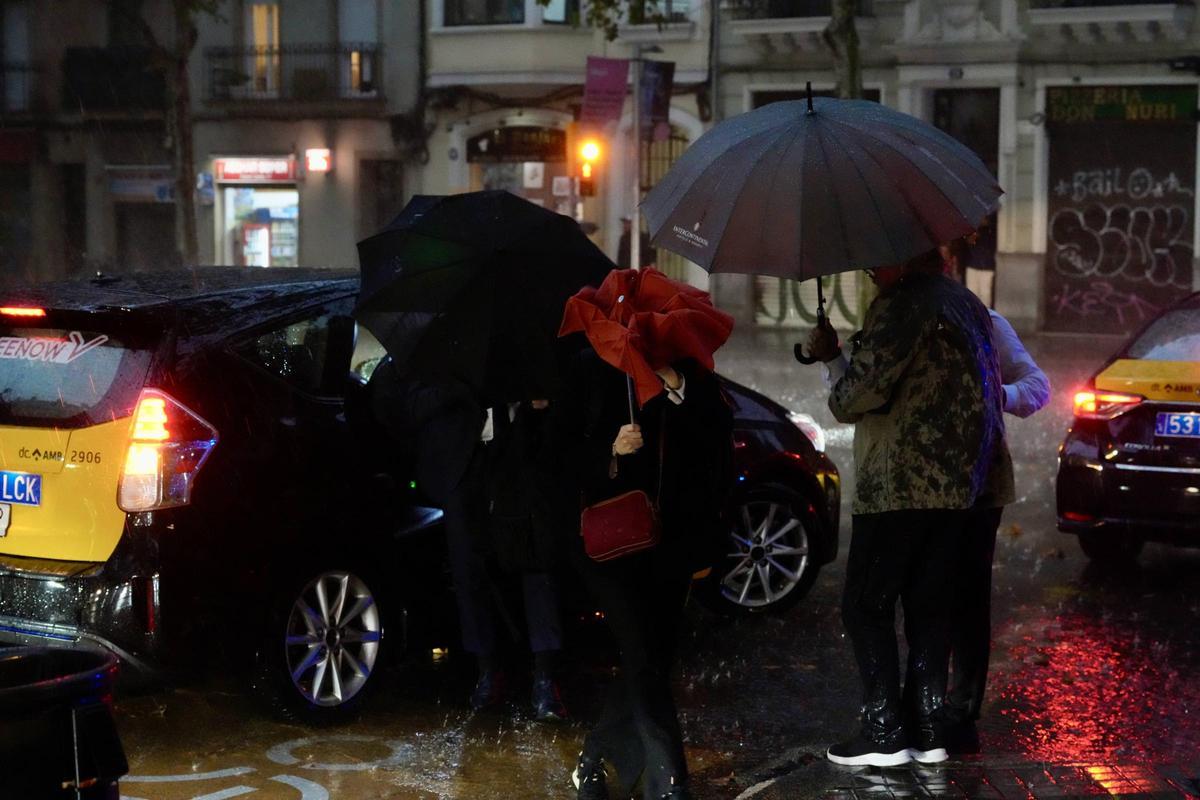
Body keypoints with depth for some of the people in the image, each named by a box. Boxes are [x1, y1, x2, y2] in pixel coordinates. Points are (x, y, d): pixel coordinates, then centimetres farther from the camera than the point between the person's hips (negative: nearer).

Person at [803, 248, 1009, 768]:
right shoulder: (970, 306, 16)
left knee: (866, 608, -1)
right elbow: (994, 394, 21)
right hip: (958, 487, 8)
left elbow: (855, 398, -16)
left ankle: (884, 733, -4)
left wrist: (830, 358, 1)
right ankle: (927, 731, 10)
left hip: (899, 486, -8)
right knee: (928, 607, 10)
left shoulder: (902, 305, -13)